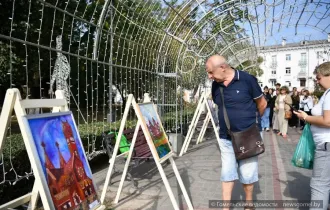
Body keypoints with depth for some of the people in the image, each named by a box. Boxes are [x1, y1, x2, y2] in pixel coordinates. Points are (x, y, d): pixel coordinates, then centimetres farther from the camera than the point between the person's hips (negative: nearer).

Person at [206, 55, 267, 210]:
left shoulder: (247, 80, -15)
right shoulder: (215, 85, -2)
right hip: (225, 138, 4)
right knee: (227, 174, 10)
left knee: (247, 174, 11)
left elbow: (262, 104, -1)